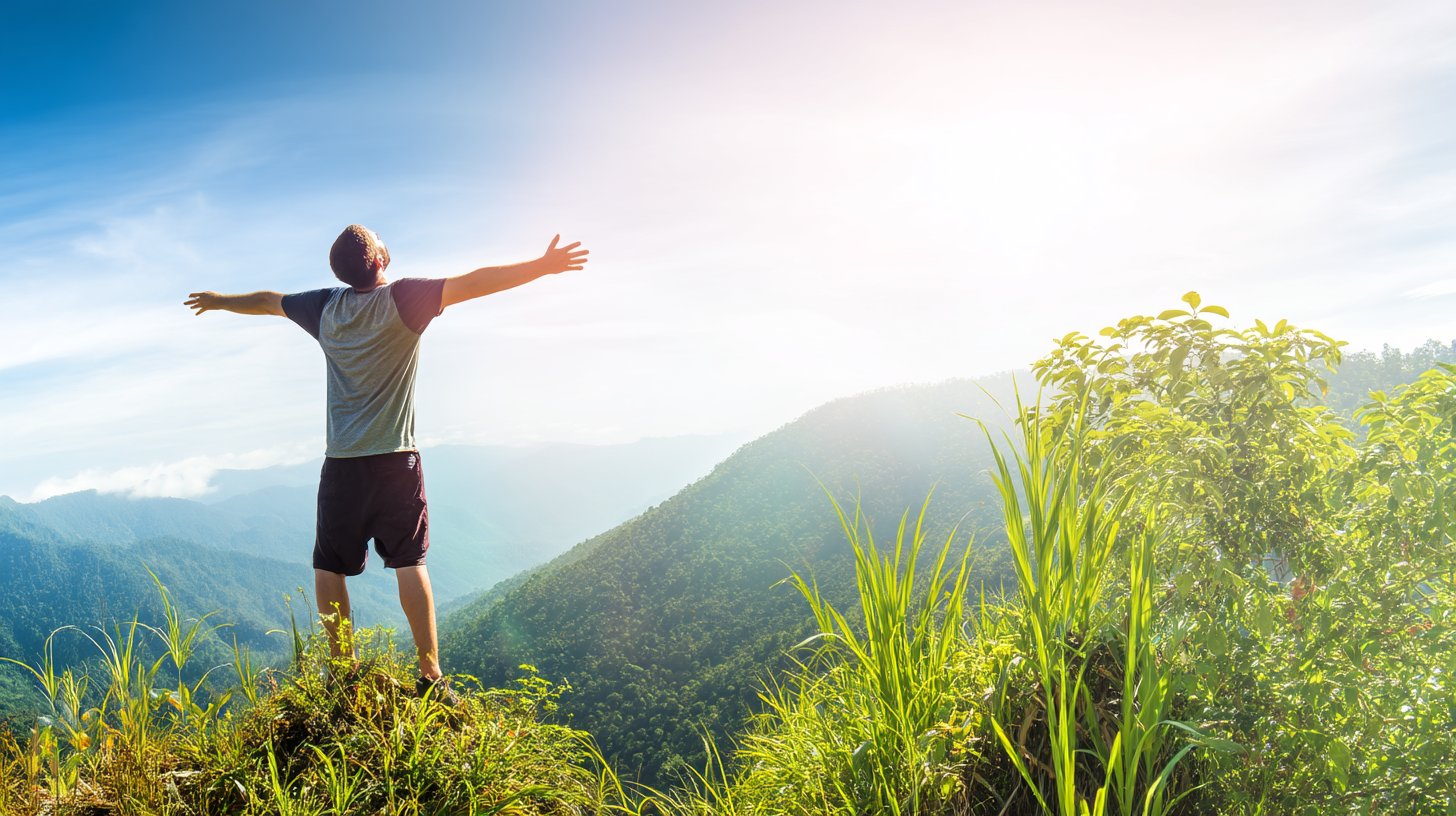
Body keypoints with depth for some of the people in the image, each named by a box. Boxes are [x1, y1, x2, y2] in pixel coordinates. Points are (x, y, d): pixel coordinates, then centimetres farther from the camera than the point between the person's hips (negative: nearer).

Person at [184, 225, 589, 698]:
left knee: (329, 567, 13)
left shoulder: (326, 306, 6)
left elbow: (266, 301, 23)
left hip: (341, 464, 3)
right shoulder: (401, 299, -7)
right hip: (395, 460, -3)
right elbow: (469, 284, -18)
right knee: (409, 563, 0)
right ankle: (430, 676, -3)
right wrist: (543, 267, -23)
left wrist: (217, 301, 42)